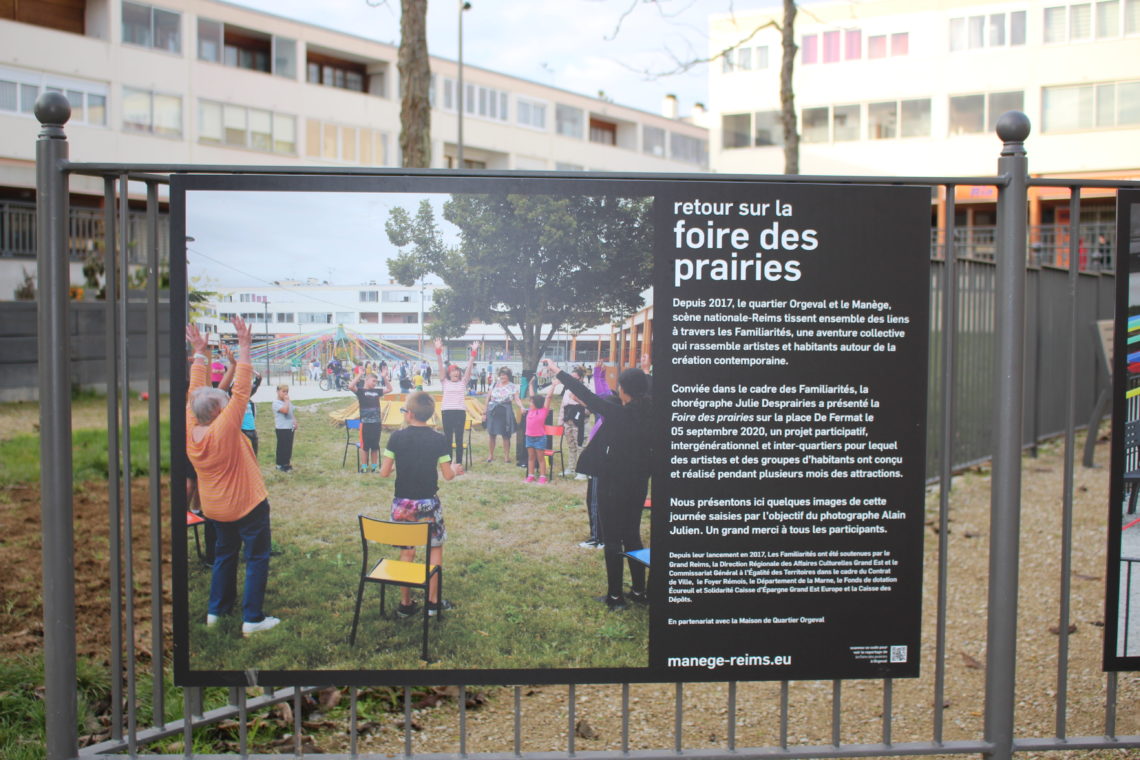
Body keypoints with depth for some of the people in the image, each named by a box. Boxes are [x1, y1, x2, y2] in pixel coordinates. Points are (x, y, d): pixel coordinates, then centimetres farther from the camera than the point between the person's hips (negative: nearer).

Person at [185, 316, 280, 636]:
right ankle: (252, 619, 4)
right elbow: (241, 391, -30)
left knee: (225, 553, 23)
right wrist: (244, 347, -29)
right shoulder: (223, 429, -27)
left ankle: (216, 610, 29)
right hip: (247, 505, -7)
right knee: (257, 558, 4)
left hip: (215, 508, 7)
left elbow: (195, 390, -1)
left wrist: (199, 352, 3)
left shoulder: (190, 431, -10)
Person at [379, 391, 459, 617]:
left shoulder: (397, 438, -8)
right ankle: (433, 601, 16)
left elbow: (384, 473, -5)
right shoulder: (438, 440, -8)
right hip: (428, 503, -1)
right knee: (435, 547, 15)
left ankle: (405, 604, 16)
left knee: (407, 552, 11)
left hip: (403, 503, 1)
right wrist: (456, 469, 18)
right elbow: (447, 475, -4)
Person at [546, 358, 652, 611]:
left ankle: (615, 596, 9)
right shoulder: (648, 415, -5)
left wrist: (558, 372, -5)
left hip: (612, 484, -6)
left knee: (612, 539, 4)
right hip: (638, 484, 6)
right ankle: (639, 591, 23)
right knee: (632, 536, 17)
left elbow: (587, 396, -14)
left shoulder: (618, 413, -20)